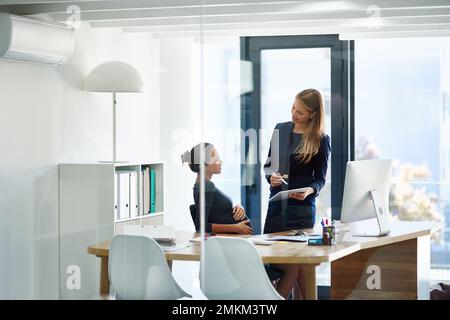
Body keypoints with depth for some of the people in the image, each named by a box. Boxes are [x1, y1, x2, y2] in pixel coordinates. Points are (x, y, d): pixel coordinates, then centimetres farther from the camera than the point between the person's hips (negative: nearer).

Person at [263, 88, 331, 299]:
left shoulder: (320, 141, -4)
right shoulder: (280, 130, 8)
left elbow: (320, 179, 0)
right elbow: (268, 164, 15)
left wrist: (309, 191, -21)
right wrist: (271, 176, -7)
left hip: (302, 207, -4)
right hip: (277, 204, 4)